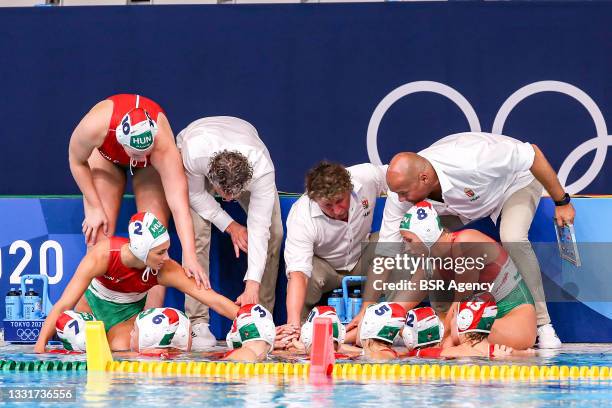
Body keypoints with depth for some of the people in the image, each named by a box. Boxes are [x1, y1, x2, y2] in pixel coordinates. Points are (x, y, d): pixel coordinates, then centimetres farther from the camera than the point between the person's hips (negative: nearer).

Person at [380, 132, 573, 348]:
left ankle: (542, 325, -20)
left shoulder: (469, 162, -44)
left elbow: (533, 153, -32)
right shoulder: (401, 192, -28)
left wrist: (562, 202, -23)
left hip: (516, 181, -5)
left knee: (512, 239, -33)